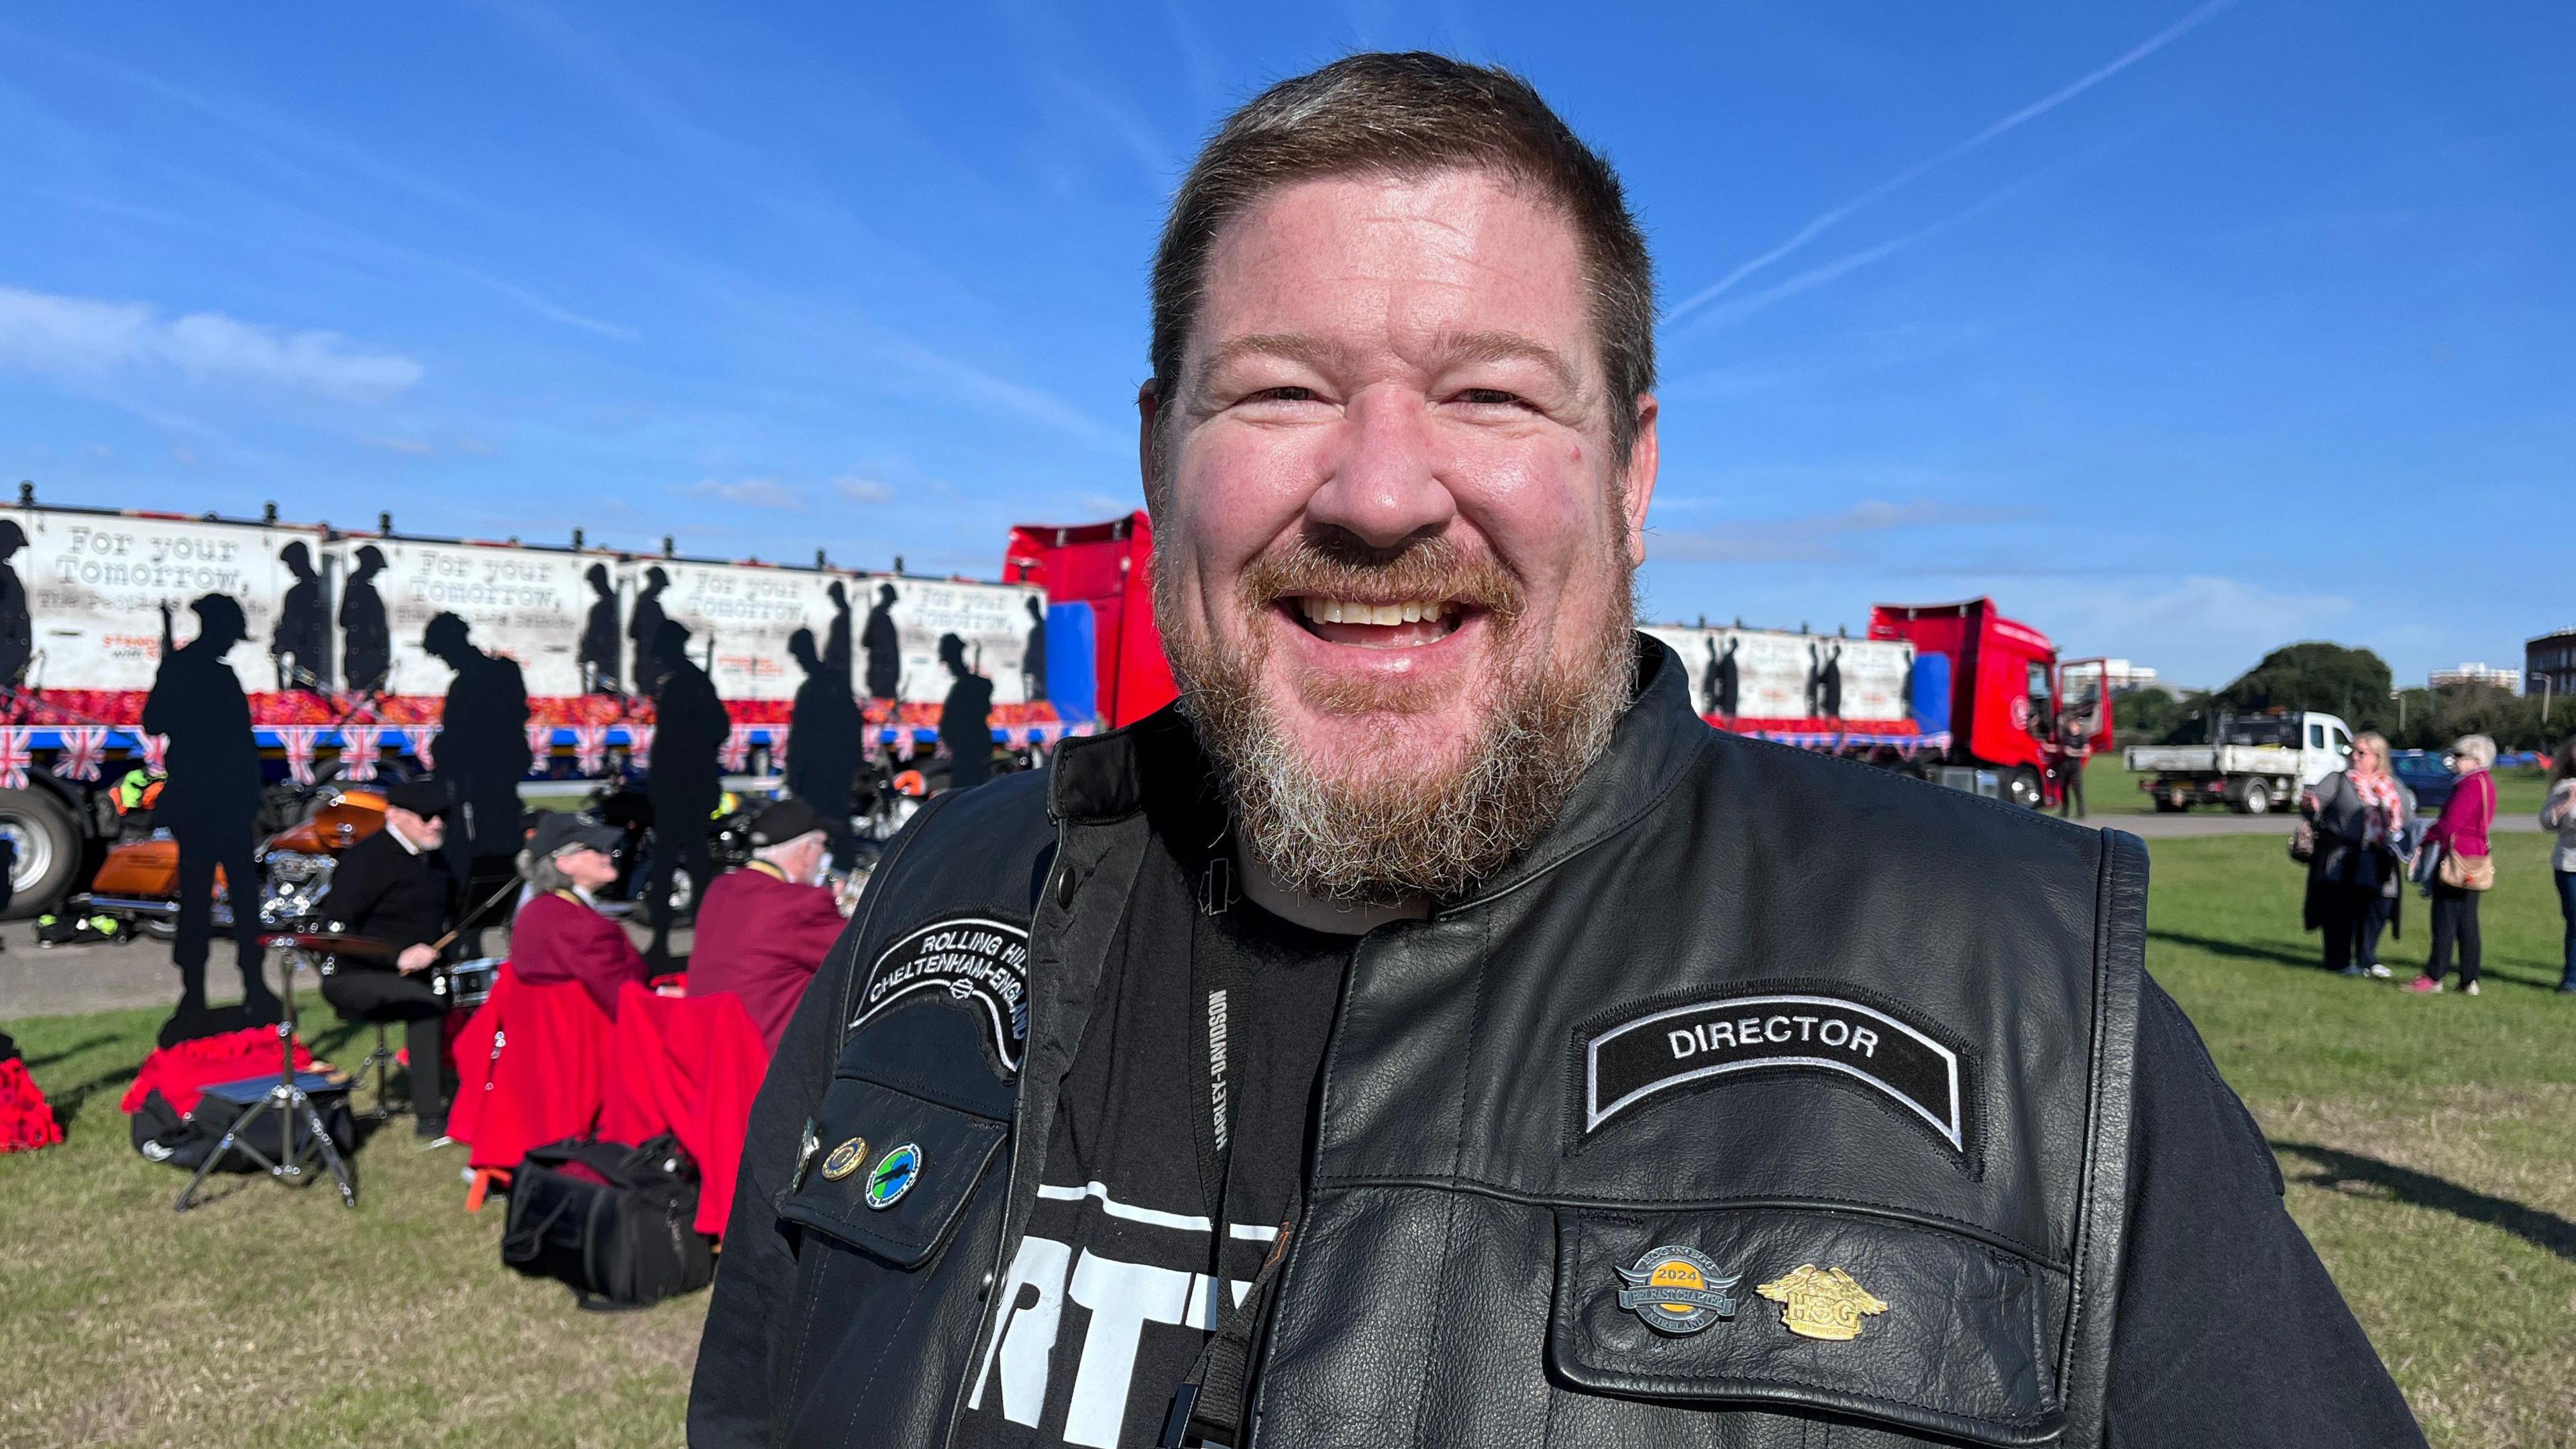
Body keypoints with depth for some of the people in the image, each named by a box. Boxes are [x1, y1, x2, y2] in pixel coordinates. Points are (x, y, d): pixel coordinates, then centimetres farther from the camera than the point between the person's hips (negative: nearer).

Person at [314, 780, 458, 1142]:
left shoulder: (433, 859, 12)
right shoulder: (365, 859, -13)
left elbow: (448, 912, 29)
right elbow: (335, 929, -21)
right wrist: (399, 957, -28)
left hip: (421, 971, 8)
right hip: (355, 977, -8)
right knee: (427, 1003, -32)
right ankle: (429, 1118, -27)